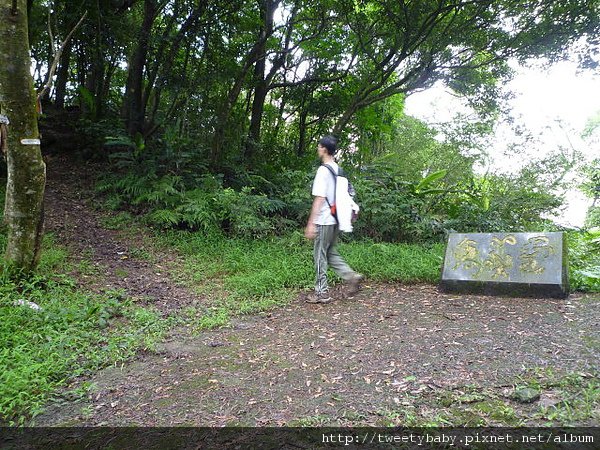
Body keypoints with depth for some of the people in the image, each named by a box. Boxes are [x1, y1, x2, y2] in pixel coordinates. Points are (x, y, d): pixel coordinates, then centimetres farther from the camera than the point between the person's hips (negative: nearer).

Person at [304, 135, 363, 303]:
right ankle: (351, 276, 7)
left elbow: (319, 199, -19)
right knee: (330, 253, 18)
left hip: (324, 221, -8)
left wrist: (311, 223, -19)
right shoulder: (338, 170, 11)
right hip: (336, 219, 8)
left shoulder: (323, 170, -14)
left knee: (320, 256, 1)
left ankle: (321, 293, 8)